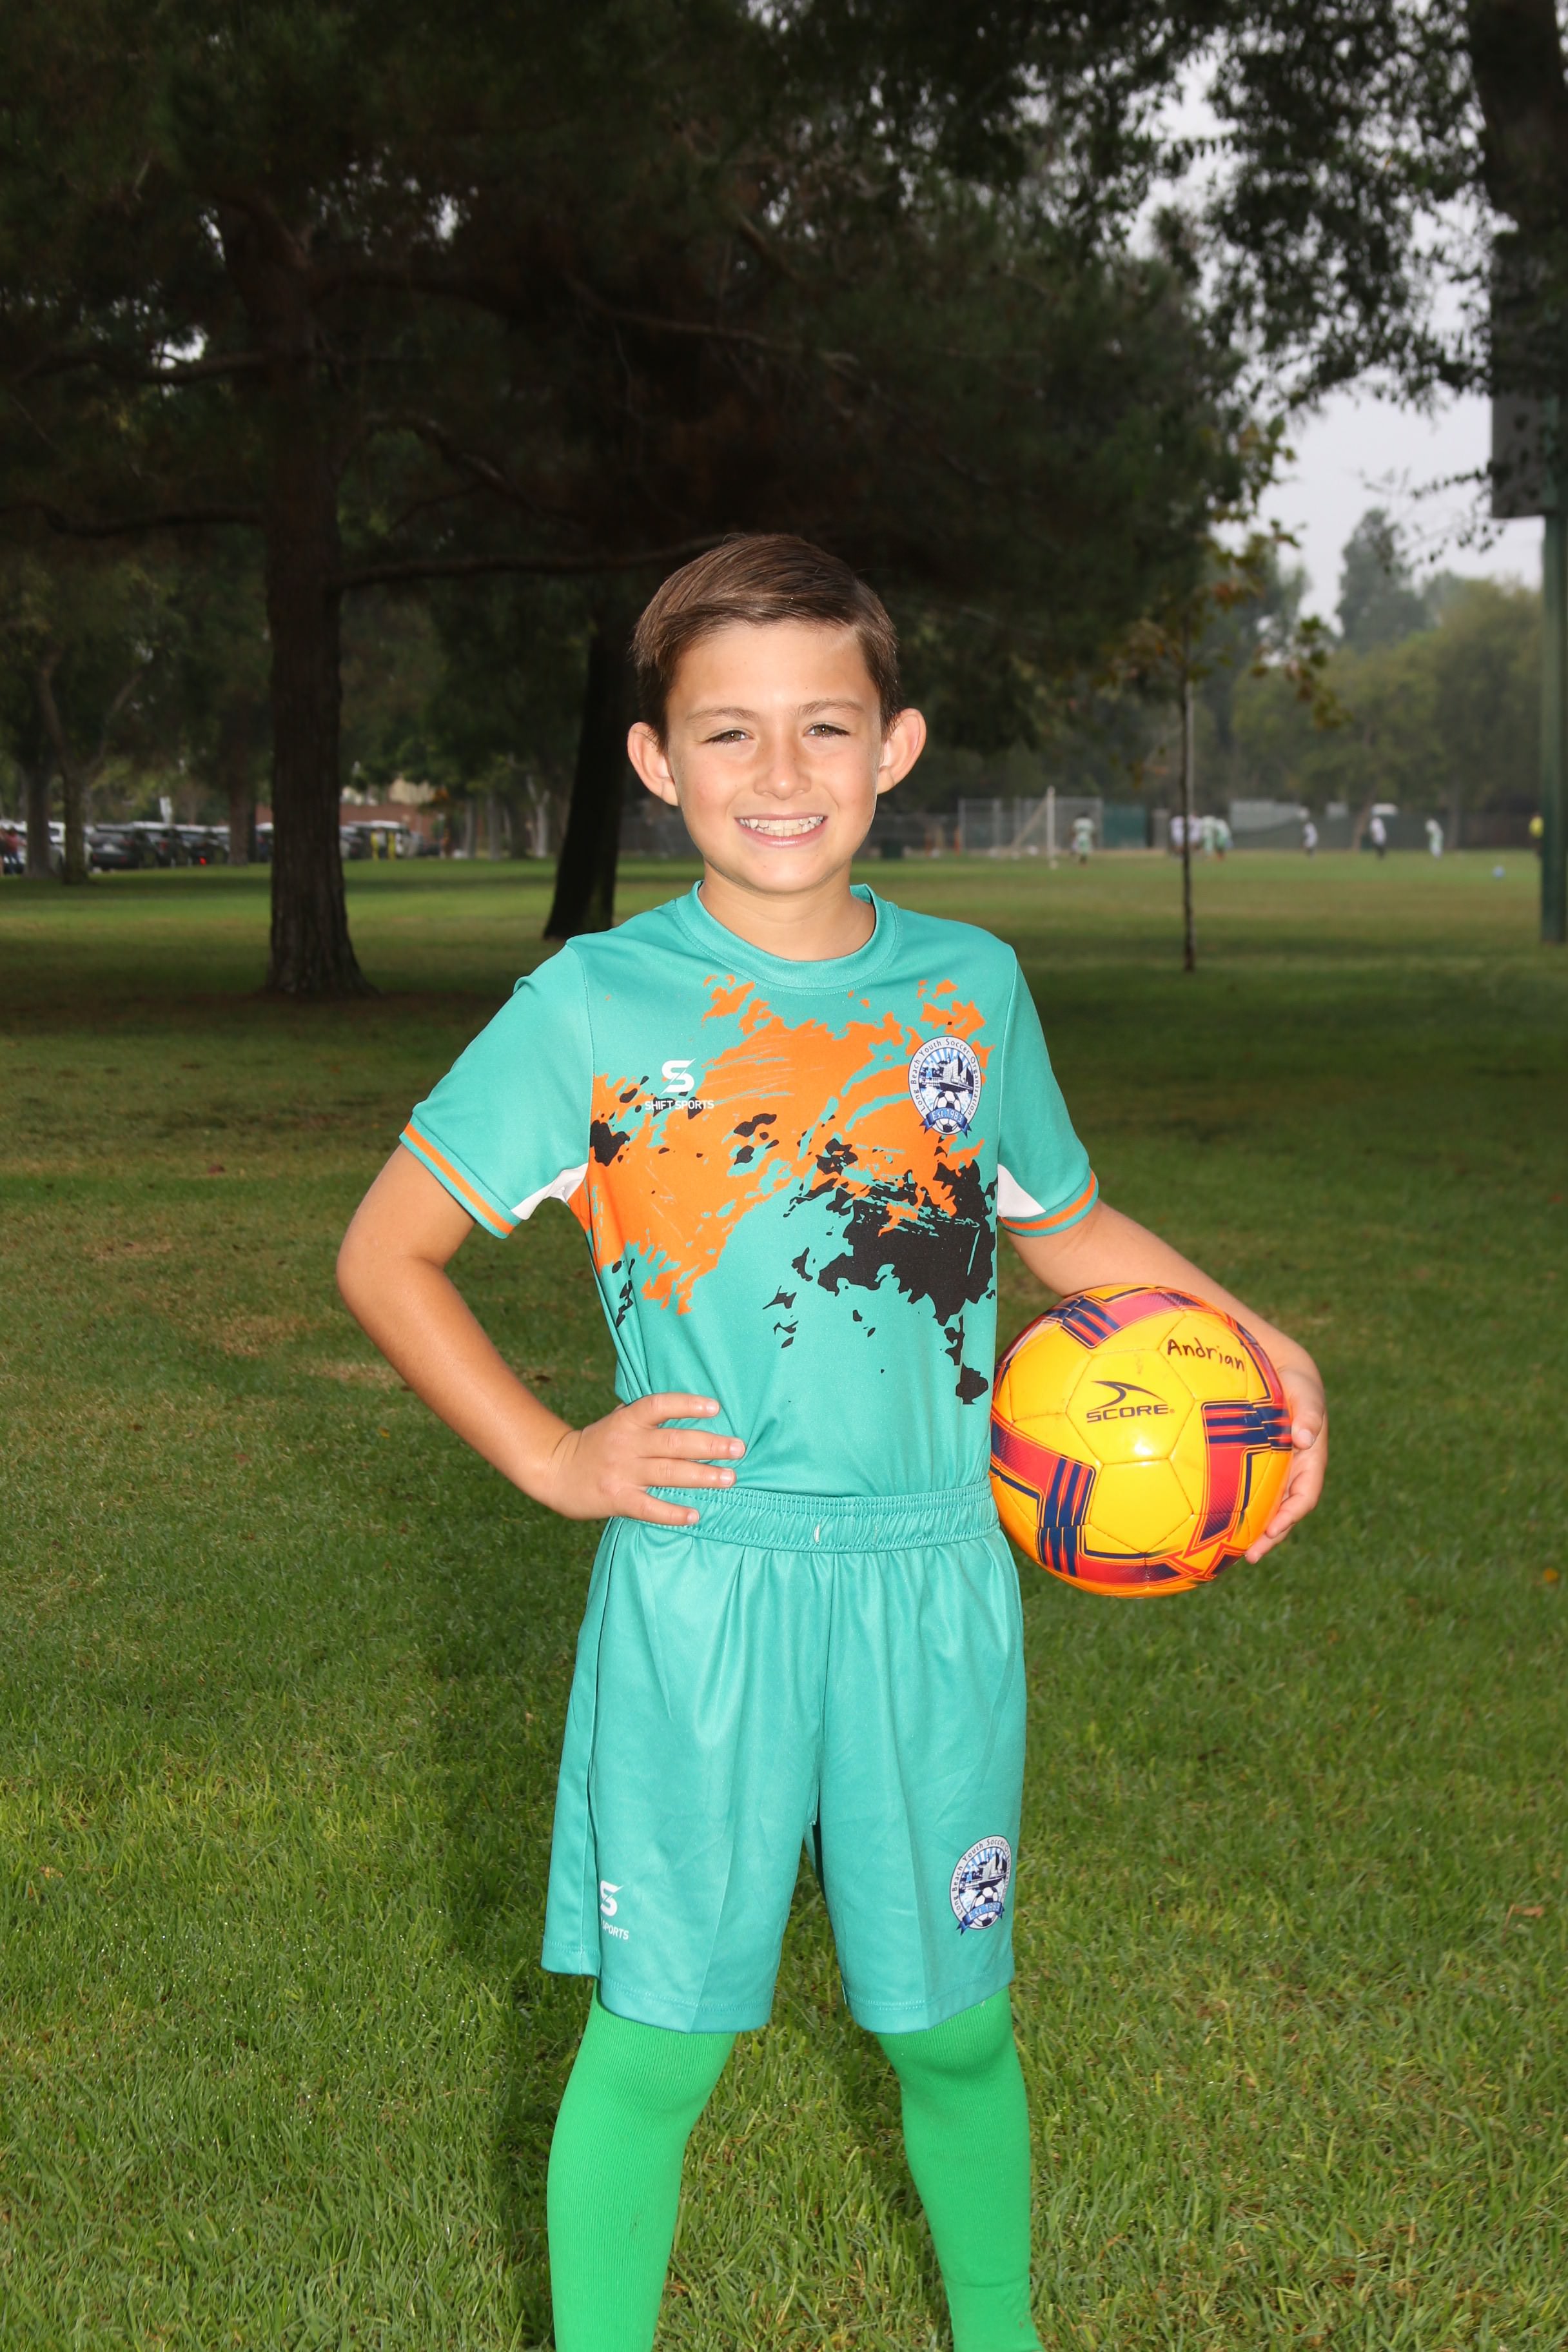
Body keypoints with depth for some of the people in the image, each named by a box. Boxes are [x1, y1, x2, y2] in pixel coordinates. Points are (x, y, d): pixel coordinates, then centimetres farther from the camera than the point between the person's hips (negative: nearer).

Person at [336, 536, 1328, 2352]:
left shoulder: (969, 984, 4)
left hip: (937, 1588, 3)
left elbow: (1064, 1224, 21)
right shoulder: (594, 1005, -6)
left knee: (955, 2027, 15)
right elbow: (385, 1254, 1)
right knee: (656, 2040, 5)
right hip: (700, 1597, -3)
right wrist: (550, 1460, -5)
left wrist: (1257, 1341, 10)